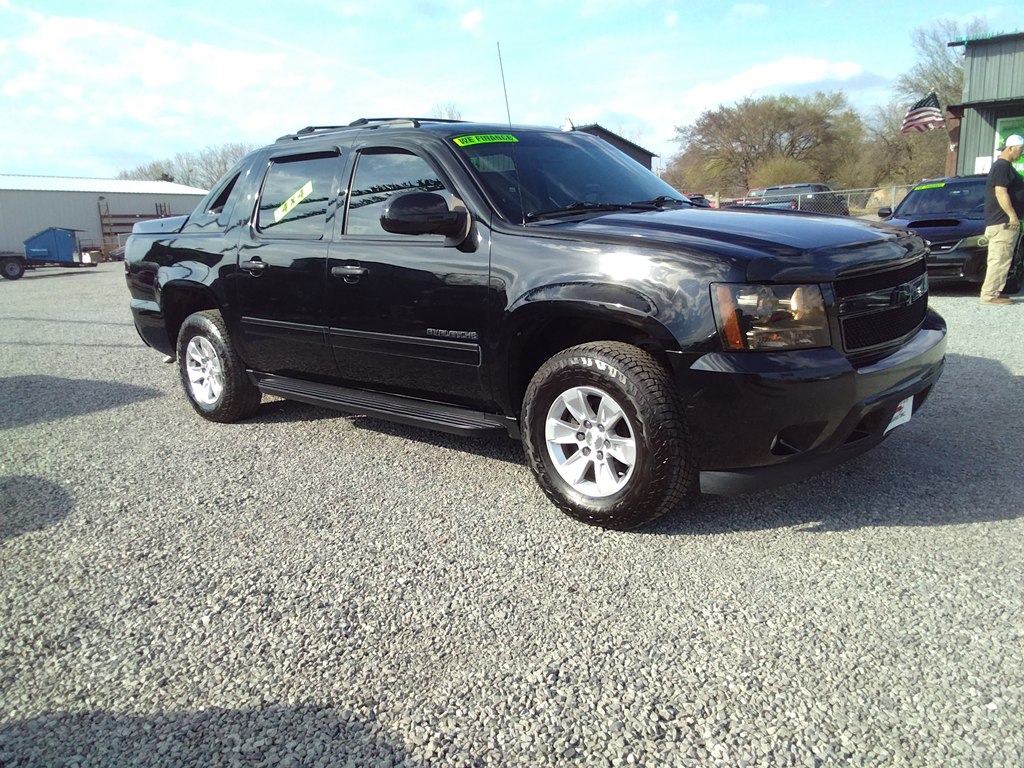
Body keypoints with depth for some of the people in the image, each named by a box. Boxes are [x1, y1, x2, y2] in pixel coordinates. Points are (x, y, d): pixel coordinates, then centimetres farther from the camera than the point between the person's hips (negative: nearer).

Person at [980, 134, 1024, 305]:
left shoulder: (1005, 166, 22)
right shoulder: (1002, 167, -12)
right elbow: (1000, 192, -21)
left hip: (1001, 222, 11)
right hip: (1003, 222, -11)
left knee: (998, 259, 10)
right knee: (1000, 259, -12)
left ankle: (993, 293, 13)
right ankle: (989, 295, -13)